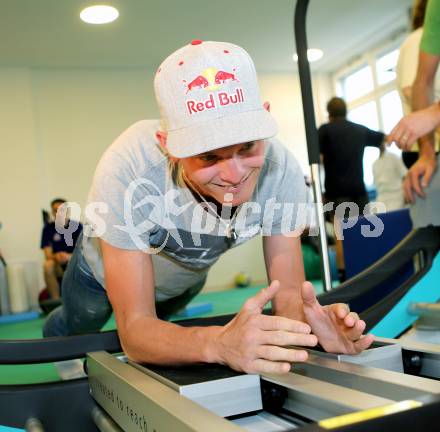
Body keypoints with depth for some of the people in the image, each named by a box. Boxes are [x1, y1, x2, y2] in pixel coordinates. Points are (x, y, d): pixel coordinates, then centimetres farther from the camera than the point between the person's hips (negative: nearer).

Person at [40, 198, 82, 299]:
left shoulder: (77, 226, -4)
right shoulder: (48, 228, -2)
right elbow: (48, 255, -7)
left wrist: (69, 256, -32)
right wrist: (56, 257, -31)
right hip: (58, 266, 1)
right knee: (47, 265, -31)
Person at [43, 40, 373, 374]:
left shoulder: (280, 169, -35)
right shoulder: (128, 173, -44)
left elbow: (288, 293, -30)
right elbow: (135, 329, -44)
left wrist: (305, 320, -54)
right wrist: (219, 342, -64)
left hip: (188, 276, 3)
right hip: (104, 272, -2)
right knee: (73, 332, 30)